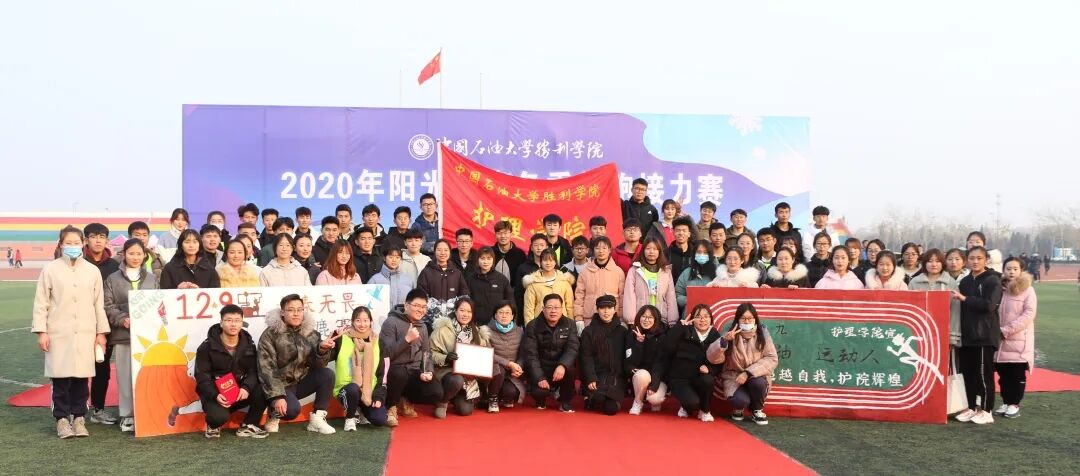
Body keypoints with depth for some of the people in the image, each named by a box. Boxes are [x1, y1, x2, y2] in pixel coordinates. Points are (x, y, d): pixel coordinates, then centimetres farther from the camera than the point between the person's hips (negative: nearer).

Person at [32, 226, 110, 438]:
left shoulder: (92, 271, 7)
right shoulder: (50, 269, 2)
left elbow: (99, 303, 9)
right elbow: (41, 302, 2)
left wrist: (101, 332, 8)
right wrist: (41, 331, -3)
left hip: (85, 333, 2)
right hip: (59, 333, -1)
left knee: (81, 377, 3)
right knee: (61, 378, -1)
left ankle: (79, 418, 13)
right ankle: (62, 419, 10)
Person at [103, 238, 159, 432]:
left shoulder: (152, 279, 13)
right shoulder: (113, 279, 7)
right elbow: (108, 306, 2)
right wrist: (123, 319, -14)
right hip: (123, 334, -1)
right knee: (125, 375, 1)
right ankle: (127, 415, 8)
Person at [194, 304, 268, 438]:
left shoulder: (249, 345, 3)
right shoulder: (207, 347, -7)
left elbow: (253, 371, -3)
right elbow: (202, 376, -10)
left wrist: (246, 388, -25)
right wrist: (215, 395, -28)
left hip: (240, 392, 3)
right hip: (215, 394, -3)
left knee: (263, 391, -25)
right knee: (219, 417, -34)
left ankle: (248, 426, -2)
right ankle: (213, 426, 7)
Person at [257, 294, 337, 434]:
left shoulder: (311, 334, 1)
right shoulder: (270, 334, -10)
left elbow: (316, 364, -9)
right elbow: (267, 369, -17)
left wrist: (322, 349, -32)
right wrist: (277, 396, -28)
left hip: (302, 381, 5)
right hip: (280, 384, -5)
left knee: (327, 374, -21)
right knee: (292, 409, -33)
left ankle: (317, 419, -12)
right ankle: (275, 414, 2)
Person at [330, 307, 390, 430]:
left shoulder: (379, 344, 3)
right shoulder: (342, 340, -4)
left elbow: (383, 375, 3)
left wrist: (379, 397, -8)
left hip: (370, 392, 2)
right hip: (347, 389, -2)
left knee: (380, 420, -22)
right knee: (353, 388, -38)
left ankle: (362, 413, 15)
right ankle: (350, 417, -6)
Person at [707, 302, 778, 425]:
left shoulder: (763, 335, -5)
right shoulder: (731, 336, -7)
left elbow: (772, 359, -12)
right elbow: (713, 358, -15)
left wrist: (748, 373, -23)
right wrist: (724, 341, -33)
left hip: (756, 376, 1)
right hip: (734, 378, -1)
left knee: (758, 382, -33)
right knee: (740, 400, -30)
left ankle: (757, 411, -2)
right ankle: (738, 408, 10)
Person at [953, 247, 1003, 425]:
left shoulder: (992, 280, -6)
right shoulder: (965, 281, 13)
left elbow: (989, 305, -19)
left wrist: (964, 298, -16)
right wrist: (961, 331, 9)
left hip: (985, 335, -6)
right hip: (967, 334, 6)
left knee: (984, 373, -3)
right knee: (968, 372, 8)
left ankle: (985, 410, 5)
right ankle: (971, 407, 18)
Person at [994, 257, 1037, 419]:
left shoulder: (1027, 290, -4)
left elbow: (1029, 314, -12)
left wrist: (1006, 330, -16)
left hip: (1019, 341, -4)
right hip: (1000, 341, 4)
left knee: (1018, 375, 3)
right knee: (1003, 374, 10)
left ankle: (1015, 404, 12)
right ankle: (1005, 403, 21)